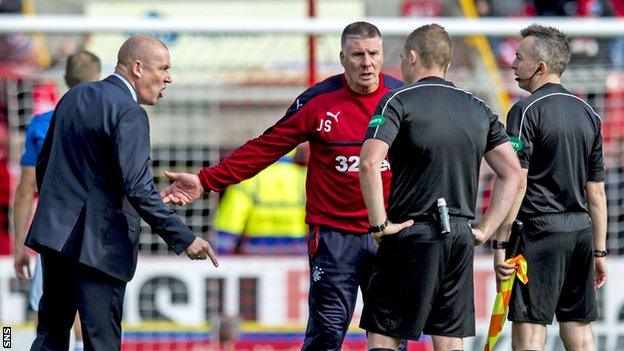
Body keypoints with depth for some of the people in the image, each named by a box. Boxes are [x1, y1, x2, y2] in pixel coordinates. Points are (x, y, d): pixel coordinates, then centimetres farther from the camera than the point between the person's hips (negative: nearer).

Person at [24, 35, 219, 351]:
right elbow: (138, 188, -23)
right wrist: (184, 238, -21)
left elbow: (44, 164, 19)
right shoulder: (129, 114, -14)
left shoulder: (73, 97, 12)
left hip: (55, 232, 8)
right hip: (97, 243, -8)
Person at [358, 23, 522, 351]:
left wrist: (379, 224, -12)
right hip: (460, 238, 5)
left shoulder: (399, 101, -4)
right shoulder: (479, 110, 13)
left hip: (412, 236, -5)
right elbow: (513, 173, 9)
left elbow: (369, 164, -18)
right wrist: (484, 230, 8)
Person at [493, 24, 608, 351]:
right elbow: (596, 192, 16)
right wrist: (599, 251, 20)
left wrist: (501, 244, -12)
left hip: (540, 229, -7)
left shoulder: (526, 110, -7)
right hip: (581, 231, 7)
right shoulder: (588, 113, 14)